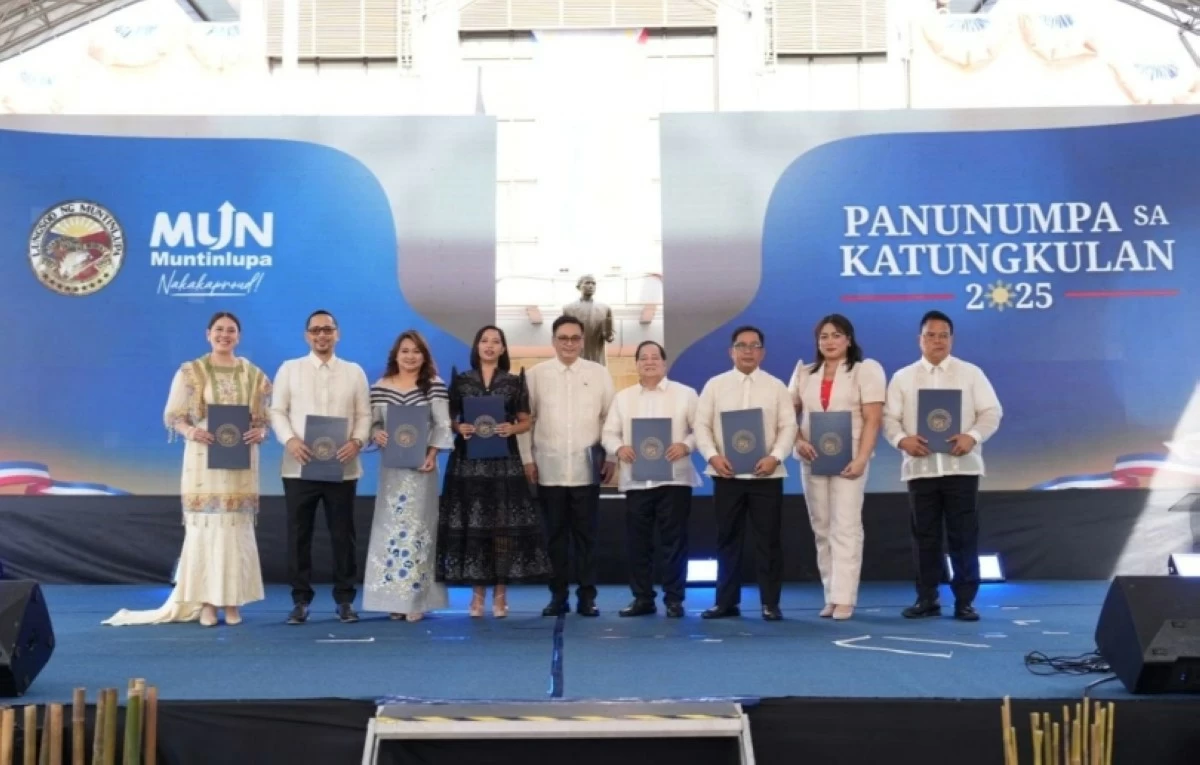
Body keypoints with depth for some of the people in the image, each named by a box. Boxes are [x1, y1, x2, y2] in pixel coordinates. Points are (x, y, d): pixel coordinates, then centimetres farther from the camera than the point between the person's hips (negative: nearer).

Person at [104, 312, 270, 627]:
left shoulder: (253, 374, 8)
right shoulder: (190, 372, 3)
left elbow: (266, 417, 9)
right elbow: (173, 416, 1)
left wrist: (260, 432, -13)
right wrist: (191, 431, -19)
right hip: (203, 458, -1)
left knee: (236, 527, 1)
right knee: (204, 525, -3)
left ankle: (233, 601, 8)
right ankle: (206, 602, 3)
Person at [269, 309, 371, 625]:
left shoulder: (354, 372, 10)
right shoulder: (289, 369, 8)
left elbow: (364, 415, 6)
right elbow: (277, 411, 3)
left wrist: (357, 441, -13)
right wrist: (289, 439, -14)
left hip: (342, 467, 0)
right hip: (299, 467, 0)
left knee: (343, 534, 4)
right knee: (298, 534, 3)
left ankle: (345, 599, 13)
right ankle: (301, 600, 13)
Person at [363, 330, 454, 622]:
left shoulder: (435, 385, 0)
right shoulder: (380, 387, 6)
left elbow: (442, 425, -4)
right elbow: (373, 422, 8)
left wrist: (432, 454, -14)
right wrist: (377, 434, -13)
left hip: (421, 464, -2)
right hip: (391, 464, 2)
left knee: (417, 527, -3)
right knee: (390, 526, 3)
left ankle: (416, 600, 1)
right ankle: (394, 598, 10)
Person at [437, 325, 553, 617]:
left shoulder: (515, 382, 6)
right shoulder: (460, 380, 7)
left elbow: (526, 421, 9)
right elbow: (449, 418, 10)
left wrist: (512, 428, -11)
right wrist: (459, 427, -11)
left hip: (504, 461, 0)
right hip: (468, 461, 1)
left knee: (503, 525, -2)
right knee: (471, 526, 0)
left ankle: (500, 593, 6)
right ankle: (477, 593, 9)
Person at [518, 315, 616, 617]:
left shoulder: (599, 373, 5)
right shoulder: (536, 374, 5)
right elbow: (525, 418, 4)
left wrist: (610, 458, 1)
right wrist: (527, 459, 0)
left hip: (586, 468, 0)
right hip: (549, 469, 0)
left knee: (586, 534, 3)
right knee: (555, 534, 6)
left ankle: (587, 596, 11)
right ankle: (558, 595, 15)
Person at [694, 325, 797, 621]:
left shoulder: (776, 386, 7)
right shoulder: (715, 385, 8)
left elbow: (788, 426, 1)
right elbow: (702, 425, 3)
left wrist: (775, 457, -14)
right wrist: (713, 456, -12)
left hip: (766, 474, -1)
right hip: (726, 474, 1)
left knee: (768, 539, 1)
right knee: (727, 539, 6)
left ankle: (770, 603, 9)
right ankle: (726, 601, 14)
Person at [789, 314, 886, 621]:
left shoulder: (866, 369, -1)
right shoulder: (804, 373, 13)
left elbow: (873, 419, -8)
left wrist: (861, 459, -17)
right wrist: (798, 441, -7)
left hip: (848, 459, -4)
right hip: (812, 460, 5)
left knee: (845, 528, -8)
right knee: (821, 529, 6)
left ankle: (843, 598, -7)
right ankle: (830, 596, 13)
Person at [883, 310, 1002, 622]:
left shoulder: (971, 373, 7)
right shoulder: (902, 377, 10)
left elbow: (991, 412, 1)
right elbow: (890, 417, 4)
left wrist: (972, 436, -17)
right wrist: (903, 439, -16)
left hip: (961, 466, -1)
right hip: (920, 467, 1)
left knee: (963, 534, 0)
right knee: (925, 535, 5)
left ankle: (965, 601, 8)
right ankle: (927, 599, 14)